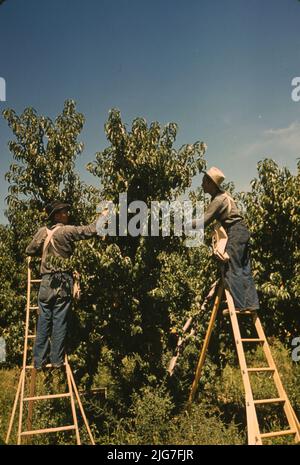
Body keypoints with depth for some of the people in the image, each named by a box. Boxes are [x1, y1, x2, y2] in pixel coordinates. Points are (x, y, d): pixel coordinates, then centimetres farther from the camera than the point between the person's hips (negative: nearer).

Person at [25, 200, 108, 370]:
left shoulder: (43, 232, 4)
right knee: (60, 322, 4)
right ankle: (57, 360, 11)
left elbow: (30, 250, 11)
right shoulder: (67, 230, -8)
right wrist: (102, 216, 7)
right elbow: (90, 230, -7)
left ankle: (39, 361, 14)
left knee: (44, 321, 8)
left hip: (47, 282, 4)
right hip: (64, 282, -3)